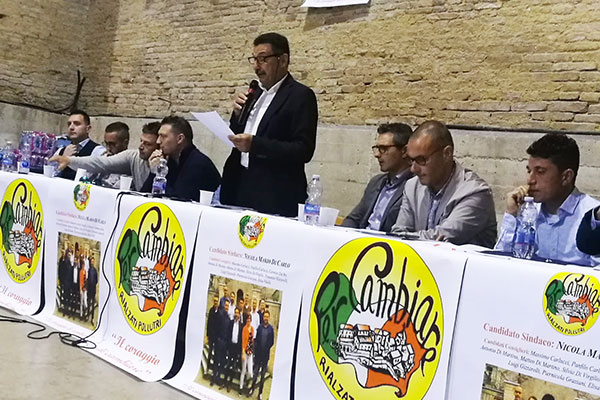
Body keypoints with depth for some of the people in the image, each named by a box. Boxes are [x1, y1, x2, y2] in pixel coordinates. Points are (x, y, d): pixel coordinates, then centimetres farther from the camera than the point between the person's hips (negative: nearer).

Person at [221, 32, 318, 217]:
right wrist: (237, 114, 1)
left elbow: (304, 150, -17)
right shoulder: (256, 93, 15)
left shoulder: (301, 96, -8)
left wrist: (255, 144, -25)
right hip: (243, 191, 7)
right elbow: (236, 136, 21)